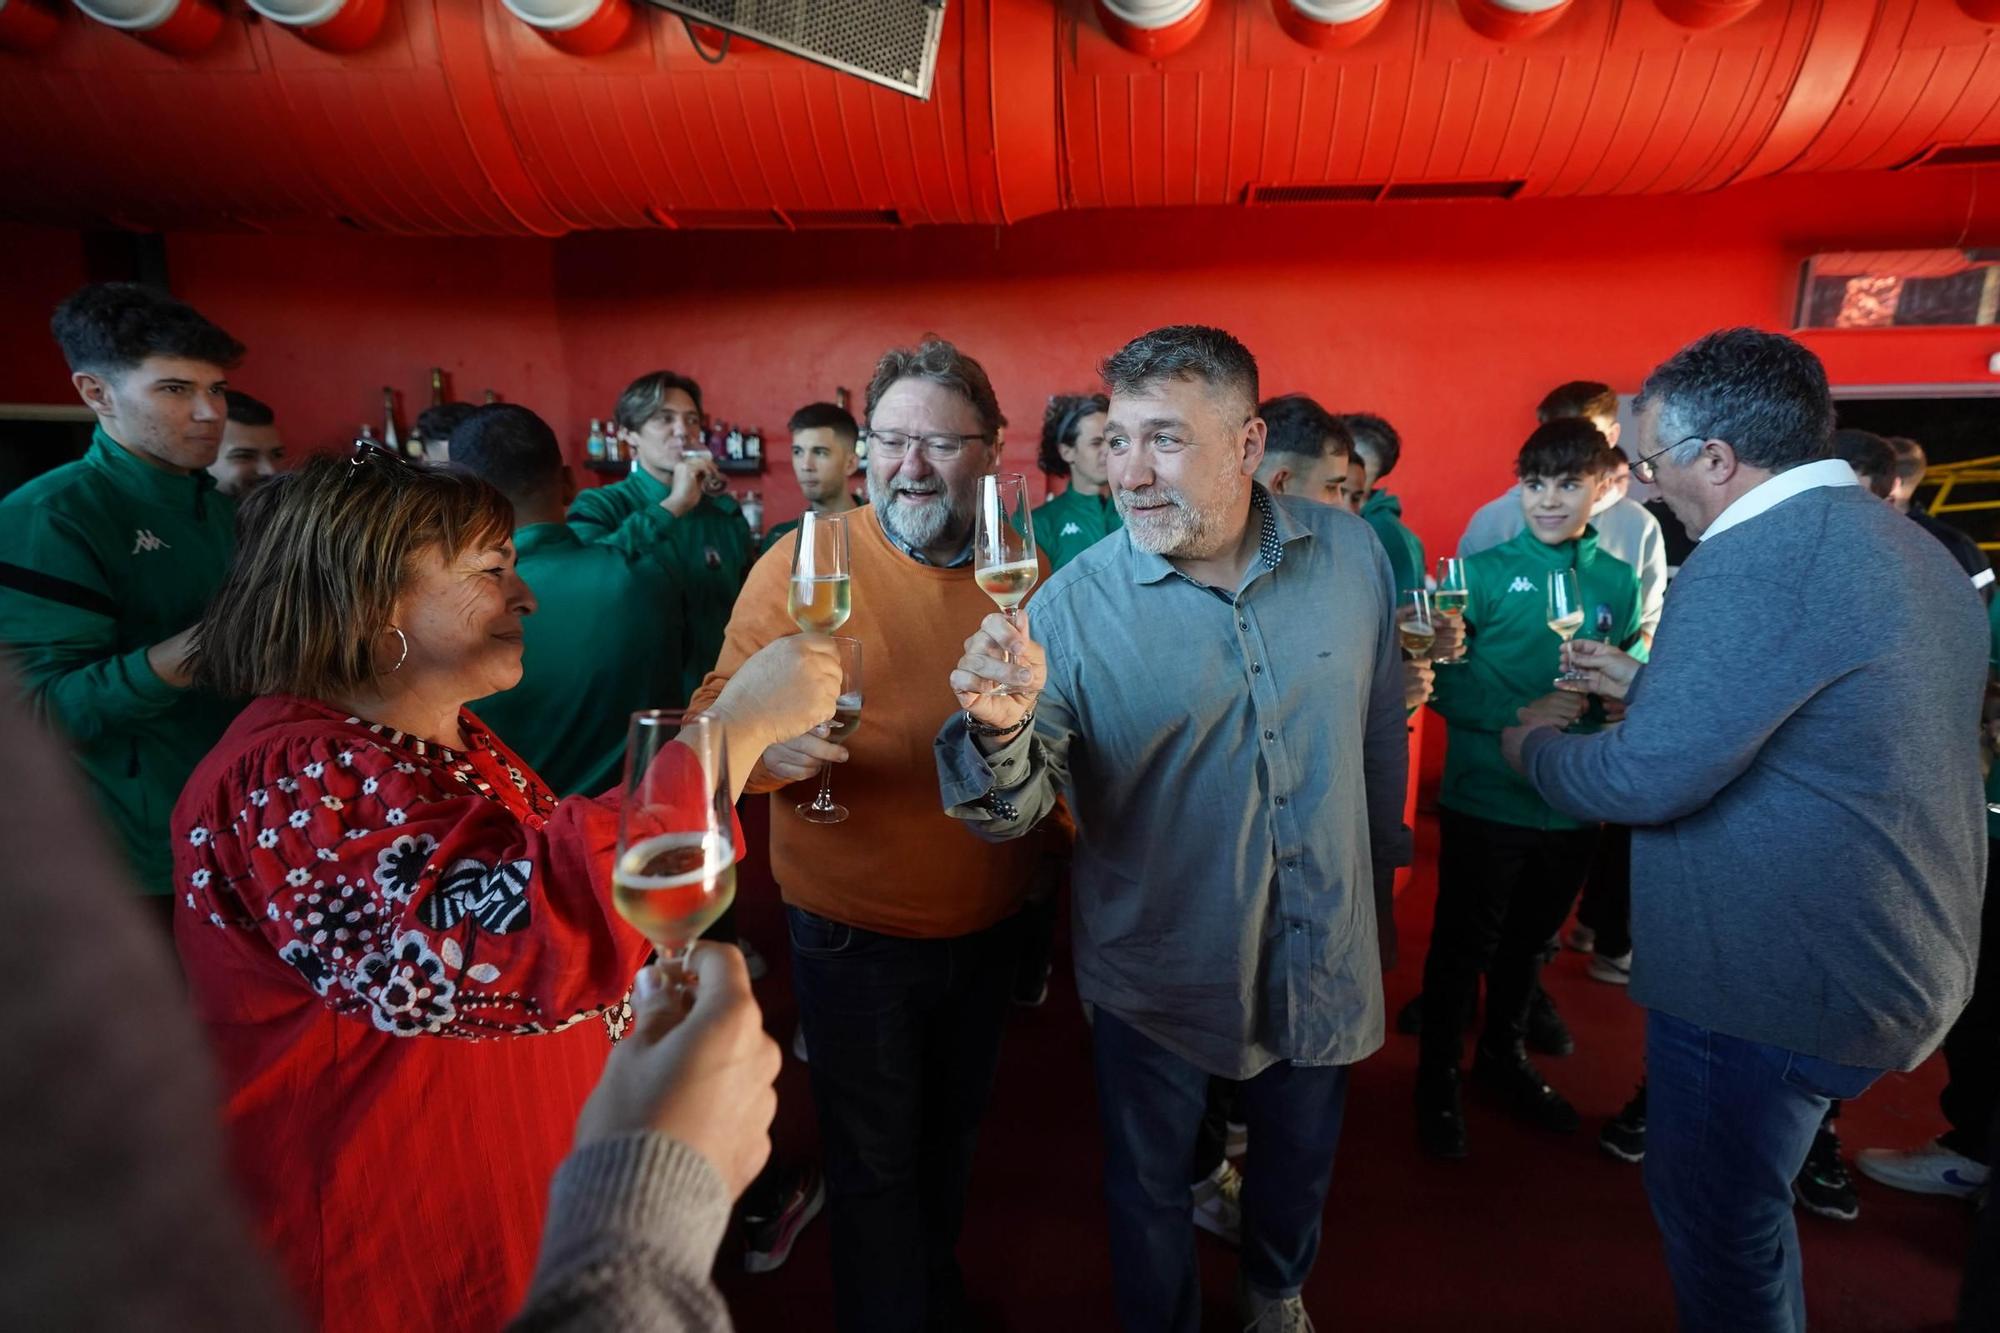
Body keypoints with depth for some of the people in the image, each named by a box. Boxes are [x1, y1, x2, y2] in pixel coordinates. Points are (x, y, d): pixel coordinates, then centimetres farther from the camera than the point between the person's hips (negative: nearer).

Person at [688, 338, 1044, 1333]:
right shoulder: (804, 562, -13)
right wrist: (771, 741, -34)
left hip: (988, 923, 5)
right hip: (855, 932, -4)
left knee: (951, 1137, 26)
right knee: (875, 1165, 14)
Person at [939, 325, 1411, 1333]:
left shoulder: (1350, 554, -9)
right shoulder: (1075, 603, -19)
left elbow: (1381, 731, 4)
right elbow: (1010, 815, -21)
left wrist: (1381, 873, 11)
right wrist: (1000, 731, -42)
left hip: (1323, 955, 4)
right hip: (1158, 971, -3)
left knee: (1300, 1158, 29)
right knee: (1148, 1184, 20)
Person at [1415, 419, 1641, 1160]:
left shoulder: (1618, 581, 4)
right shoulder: (1485, 571, -8)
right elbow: (1439, 680, -12)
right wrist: (1522, 714, -22)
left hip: (1572, 802, 4)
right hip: (1484, 798, -4)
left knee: (1530, 939, 21)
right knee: (1464, 943, 8)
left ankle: (1504, 1056, 44)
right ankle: (1438, 1079, 29)